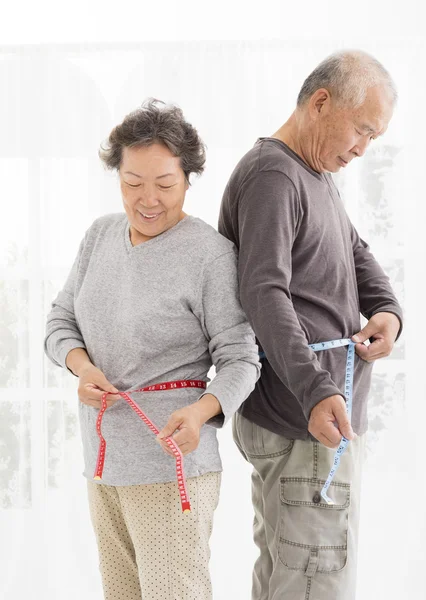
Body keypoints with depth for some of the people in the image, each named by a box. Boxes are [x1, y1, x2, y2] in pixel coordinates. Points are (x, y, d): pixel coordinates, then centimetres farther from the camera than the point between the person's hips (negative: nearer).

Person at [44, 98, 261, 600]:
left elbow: (239, 360, -11)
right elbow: (60, 322, 11)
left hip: (169, 462, -6)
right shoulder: (101, 235, 6)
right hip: (101, 460, 6)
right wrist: (82, 367, -10)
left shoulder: (210, 254, -13)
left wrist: (201, 412, -30)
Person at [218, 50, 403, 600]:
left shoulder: (316, 178, 18)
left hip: (291, 421, 10)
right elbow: (265, 293, -26)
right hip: (307, 427, -10)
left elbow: (355, 253, 17)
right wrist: (316, 391, -37)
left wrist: (386, 310, -6)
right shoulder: (271, 176, -15)